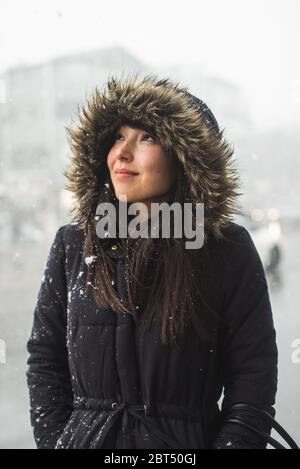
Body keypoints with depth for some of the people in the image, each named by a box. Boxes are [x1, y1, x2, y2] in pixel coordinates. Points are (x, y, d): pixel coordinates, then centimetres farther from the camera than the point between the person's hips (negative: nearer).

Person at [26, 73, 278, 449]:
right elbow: (45, 359, 2)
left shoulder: (228, 251, -9)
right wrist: (52, 440, -6)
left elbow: (252, 376, -7)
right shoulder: (73, 245, -3)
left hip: (189, 439, -1)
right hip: (82, 436, 2)